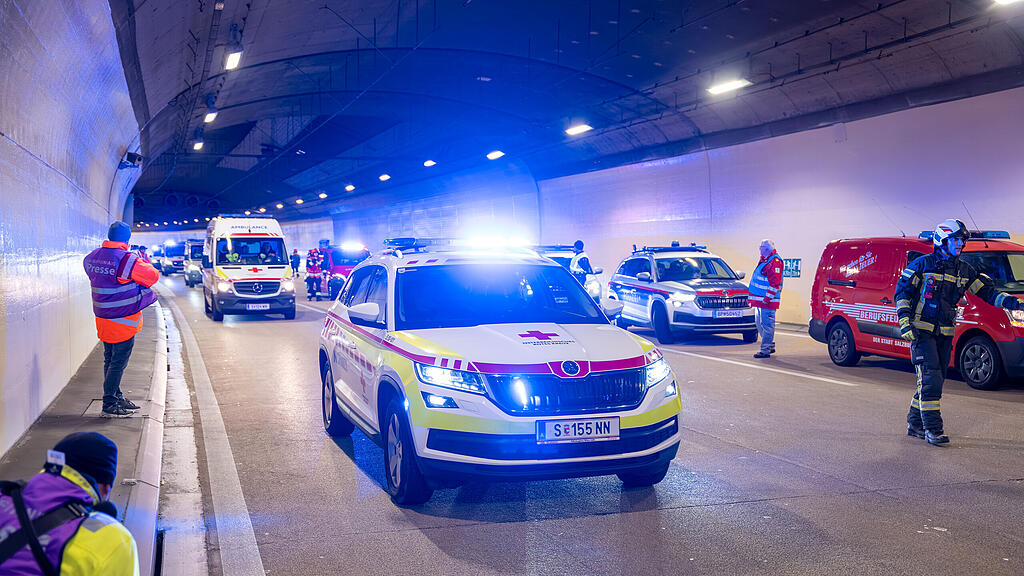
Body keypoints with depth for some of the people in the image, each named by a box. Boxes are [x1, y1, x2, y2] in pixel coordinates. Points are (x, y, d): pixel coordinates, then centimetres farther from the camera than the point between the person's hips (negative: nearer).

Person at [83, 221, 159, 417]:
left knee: (110, 360, 16)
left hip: (103, 318, 8)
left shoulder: (91, 257, 4)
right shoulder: (129, 260, -19)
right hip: (123, 319, -8)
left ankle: (117, 398, 28)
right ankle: (109, 405, 1)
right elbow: (153, 276, -7)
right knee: (118, 362, -2)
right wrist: (145, 261, 12)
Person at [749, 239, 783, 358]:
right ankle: (770, 346, 27)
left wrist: (767, 298, -23)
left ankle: (765, 350, -6)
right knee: (760, 324, 16)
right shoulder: (764, 260, 19)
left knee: (767, 324, -8)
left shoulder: (774, 261, -14)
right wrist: (754, 297, 25)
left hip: (768, 300, -11)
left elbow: (775, 282, -20)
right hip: (761, 299, 11)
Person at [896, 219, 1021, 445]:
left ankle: (915, 424, 19)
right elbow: (902, 290, -4)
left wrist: (1014, 303, -1)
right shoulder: (923, 264, -4)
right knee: (930, 378, -13)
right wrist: (904, 320, -13)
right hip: (921, 331, -6)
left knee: (934, 380, 7)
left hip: (945, 333, 6)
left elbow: (987, 291, 13)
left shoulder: (964, 270, 11)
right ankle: (933, 429, -12)